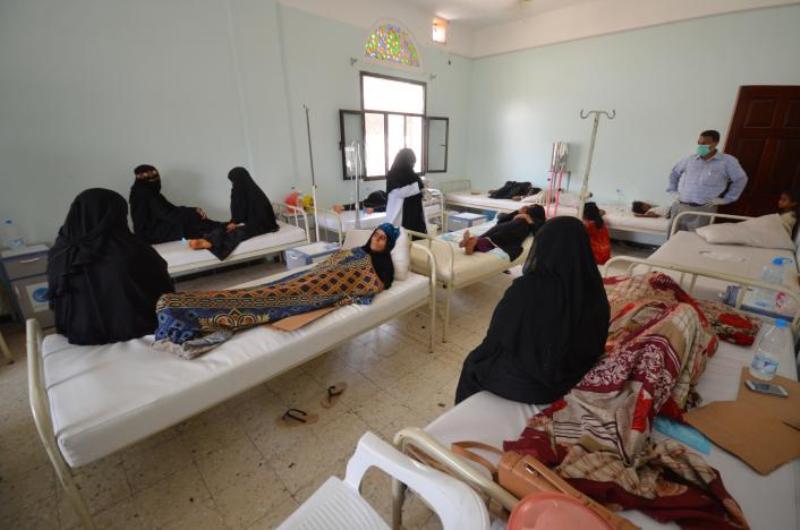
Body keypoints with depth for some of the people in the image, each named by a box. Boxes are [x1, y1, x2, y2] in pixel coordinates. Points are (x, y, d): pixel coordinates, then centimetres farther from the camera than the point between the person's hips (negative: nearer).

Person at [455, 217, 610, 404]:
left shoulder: (527, 289, -29)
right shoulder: (594, 288, -12)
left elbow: (496, 338, -15)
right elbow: (595, 346, 4)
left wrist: (479, 356, 6)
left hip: (529, 383, -5)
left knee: (474, 362, 22)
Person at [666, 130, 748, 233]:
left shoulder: (727, 161, 1)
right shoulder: (690, 159, 8)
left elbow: (741, 180, 7)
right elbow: (674, 173, 21)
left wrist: (725, 199, 2)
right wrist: (673, 191, 11)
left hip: (704, 209, -3)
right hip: (680, 206, 3)